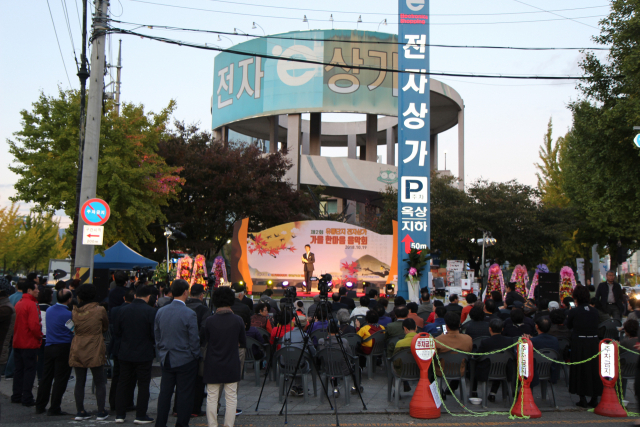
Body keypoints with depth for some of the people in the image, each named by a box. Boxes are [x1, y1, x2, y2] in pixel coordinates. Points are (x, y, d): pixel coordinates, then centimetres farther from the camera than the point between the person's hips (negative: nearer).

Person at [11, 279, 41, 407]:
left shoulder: (18, 304, 10)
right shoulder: (31, 304, -16)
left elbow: (16, 323, 13)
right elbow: (34, 325, -22)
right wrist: (39, 335, -6)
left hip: (17, 342, 8)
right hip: (30, 343, -8)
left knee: (19, 370, 15)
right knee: (29, 370, -2)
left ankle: (16, 396, 21)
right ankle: (27, 398, 0)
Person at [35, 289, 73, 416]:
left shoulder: (49, 310, 6)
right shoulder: (69, 314, -14)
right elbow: (74, 332, -8)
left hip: (49, 347, 6)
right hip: (64, 348, -6)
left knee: (46, 377, 14)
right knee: (60, 379, 1)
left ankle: (40, 406, 20)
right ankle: (54, 408, 3)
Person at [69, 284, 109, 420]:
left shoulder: (75, 312, 0)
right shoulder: (99, 310, -7)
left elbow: (75, 329, 12)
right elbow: (106, 327, 7)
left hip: (77, 351, 3)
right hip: (94, 350, -3)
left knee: (79, 382, 11)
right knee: (100, 382, 6)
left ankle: (80, 412, 15)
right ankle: (101, 412, 7)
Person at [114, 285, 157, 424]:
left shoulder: (123, 310, 0)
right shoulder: (150, 311, -14)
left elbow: (116, 330, 5)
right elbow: (154, 333, -14)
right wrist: (154, 345, 6)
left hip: (125, 353, 4)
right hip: (144, 354, -4)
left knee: (123, 383, 13)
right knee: (143, 384, 6)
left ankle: (120, 414, 18)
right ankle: (141, 415, 9)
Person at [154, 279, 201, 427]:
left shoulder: (160, 312, 1)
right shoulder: (189, 314, -16)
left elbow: (157, 336, 9)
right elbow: (194, 340, -12)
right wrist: (196, 356, 3)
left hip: (166, 360, 5)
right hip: (185, 360, -5)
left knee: (164, 393, 12)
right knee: (184, 395, 5)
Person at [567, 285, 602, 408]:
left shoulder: (574, 311, -10)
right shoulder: (594, 311, 2)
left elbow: (569, 326, 3)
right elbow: (596, 326, 12)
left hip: (579, 343, -4)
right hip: (594, 342, 4)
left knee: (580, 369, 7)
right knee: (593, 368, 13)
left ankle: (583, 399, 10)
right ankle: (594, 399, 18)